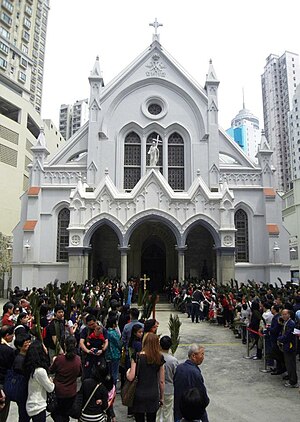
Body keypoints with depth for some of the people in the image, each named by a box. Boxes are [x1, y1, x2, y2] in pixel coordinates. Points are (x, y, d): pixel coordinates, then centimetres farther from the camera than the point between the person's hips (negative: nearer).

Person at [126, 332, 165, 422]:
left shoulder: (137, 357, -12)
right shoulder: (159, 358, -5)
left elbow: (130, 378, -15)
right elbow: (161, 381, 1)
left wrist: (128, 371, 7)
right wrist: (161, 397, 13)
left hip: (139, 395, -2)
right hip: (153, 396, 2)